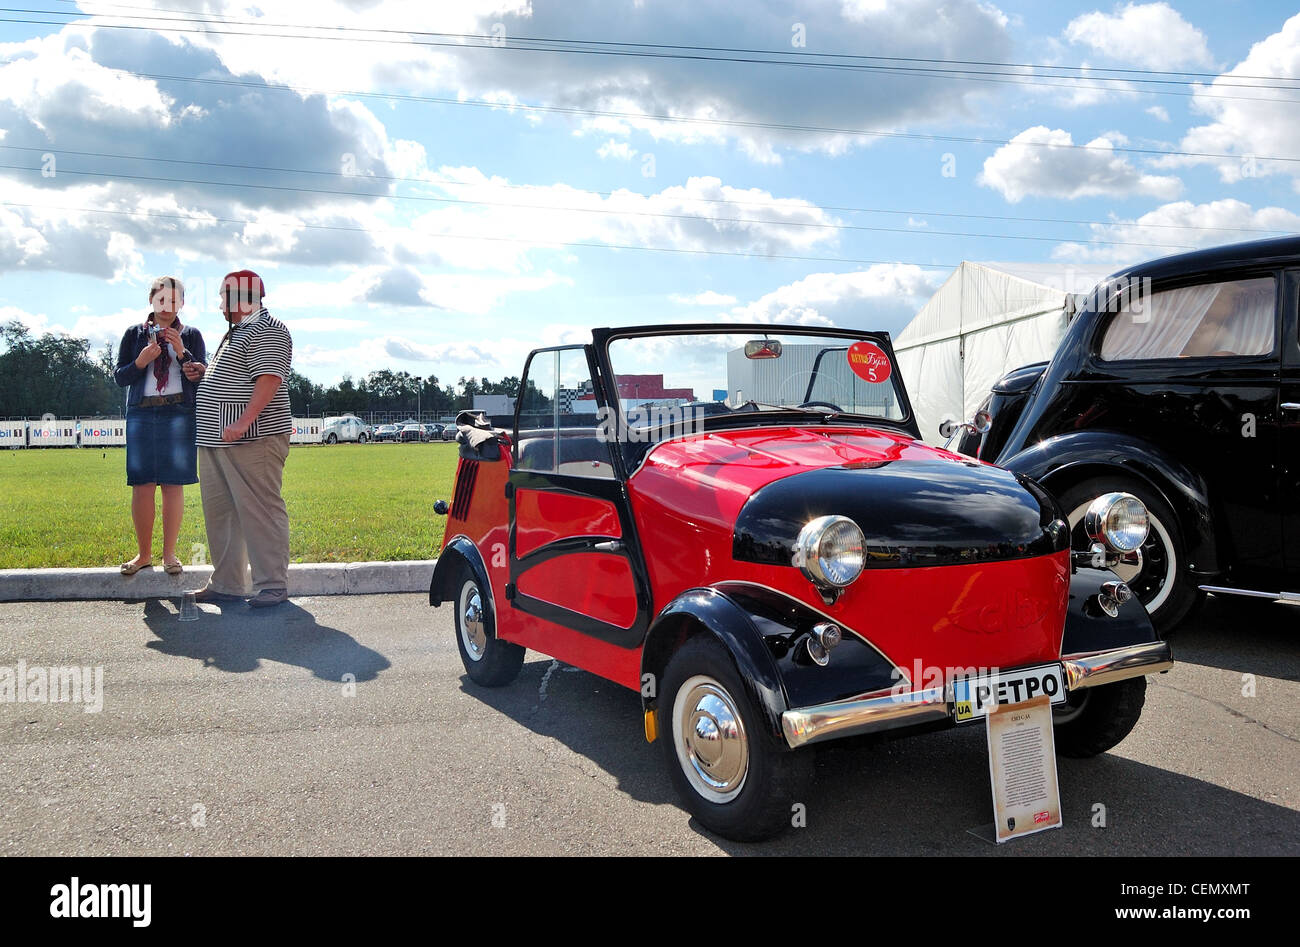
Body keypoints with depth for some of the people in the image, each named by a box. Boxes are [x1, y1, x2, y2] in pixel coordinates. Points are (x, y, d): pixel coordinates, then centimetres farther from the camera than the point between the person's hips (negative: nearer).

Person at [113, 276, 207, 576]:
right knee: (142, 484, -2)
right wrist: (140, 362, -10)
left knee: (173, 484, -2)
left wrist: (182, 352, -12)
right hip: (141, 414, 1)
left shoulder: (191, 335, 10)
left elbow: (202, 377, 2)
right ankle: (144, 554, 7)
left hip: (179, 413, -1)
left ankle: (170, 553, 6)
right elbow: (120, 377, 9)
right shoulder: (134, 334, 13)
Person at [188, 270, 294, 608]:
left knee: (260, 510, -9)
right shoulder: (238, 331, 24)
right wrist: (203, 371, 20)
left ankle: (273, 586, -5)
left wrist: (242, 423, -28)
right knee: (219, 511, 11)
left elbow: (268, 380, -20)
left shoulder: (266, 331, -8)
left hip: (252, 438, -11)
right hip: (218, 439, 11)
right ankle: (226, 584, 18)